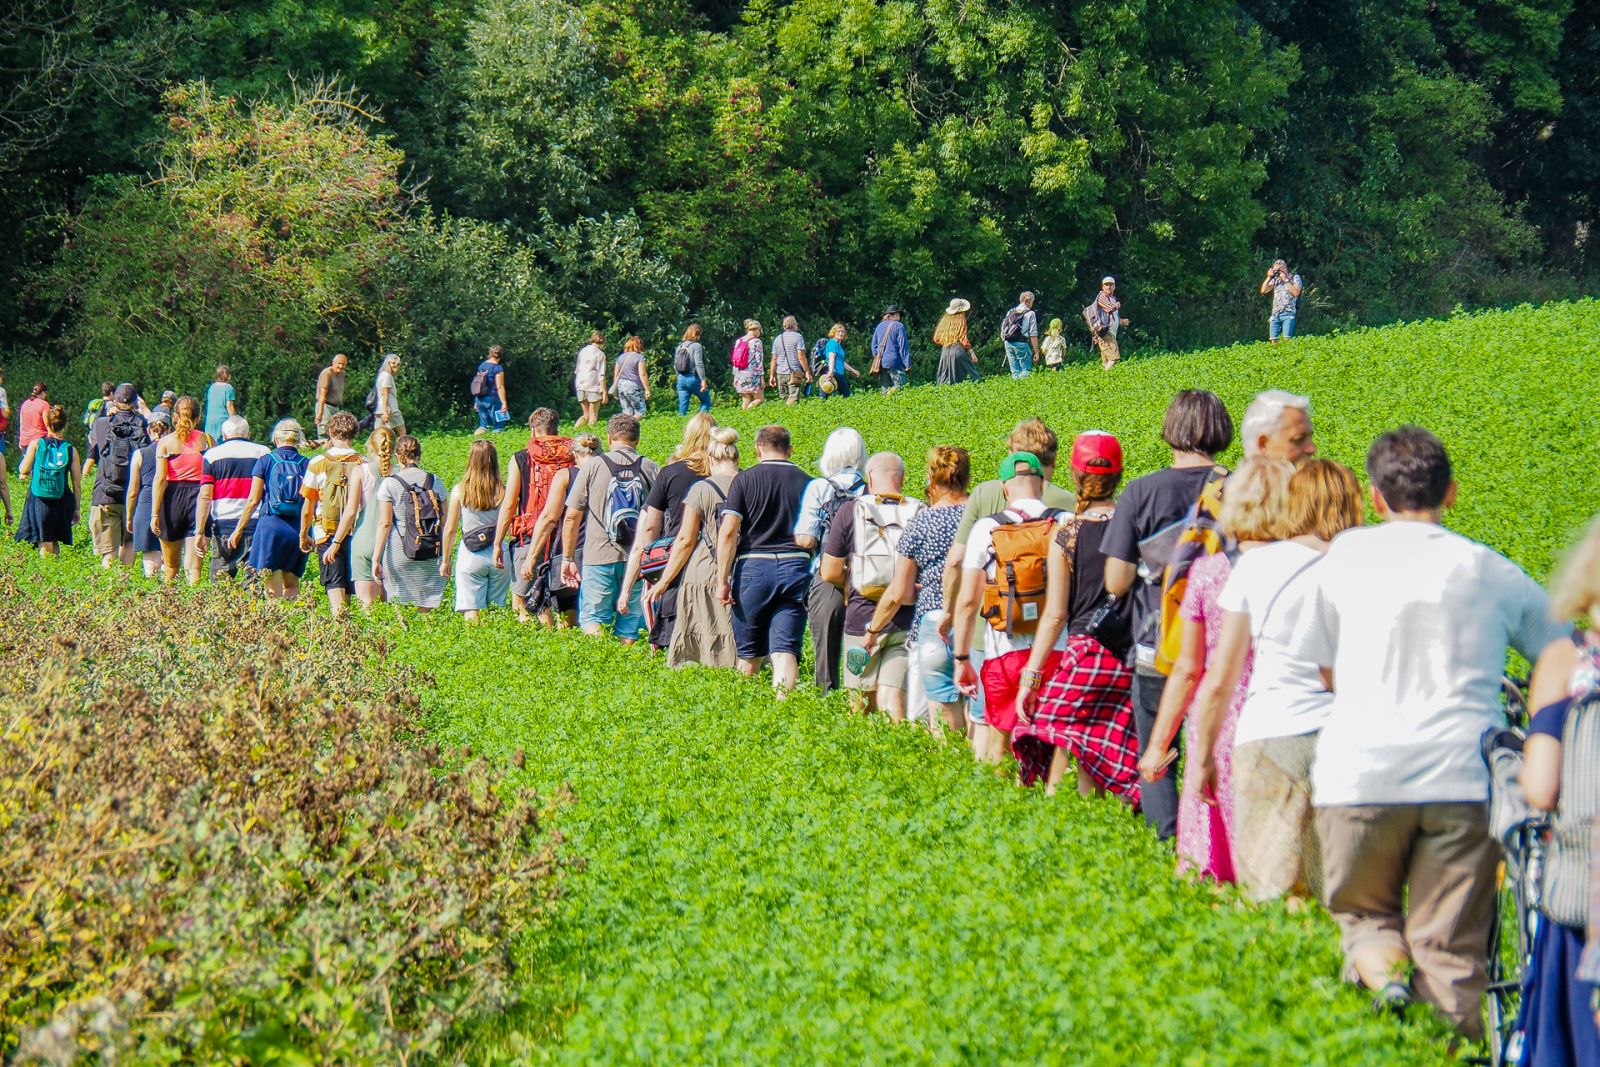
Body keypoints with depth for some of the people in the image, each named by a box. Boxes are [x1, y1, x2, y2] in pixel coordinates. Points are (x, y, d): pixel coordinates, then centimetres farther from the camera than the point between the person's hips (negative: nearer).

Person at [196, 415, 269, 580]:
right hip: (256, 523, 0)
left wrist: (200, 532, -2)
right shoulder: (263, 452, 7)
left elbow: (205, 497, -1)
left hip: (222, 525, 0)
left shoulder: (212, 455, 6)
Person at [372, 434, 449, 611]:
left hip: (398, 554, -3)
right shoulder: (436, 482, 4)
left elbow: (384, 523, -7)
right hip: (430, 556, 3)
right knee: (425, 610, 6)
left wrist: (376, 559, -4)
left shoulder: (390, 484, -4)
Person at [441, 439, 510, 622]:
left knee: (471, 611, -2)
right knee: (497, 611, 8)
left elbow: (450, 529, 3)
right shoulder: (502, 491, -2)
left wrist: (445, 560, 13)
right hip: (499, 555, 1)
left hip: (470, 557, -1)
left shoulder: (460, 490, -2)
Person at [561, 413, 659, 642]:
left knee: (592, 619, 3)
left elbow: (572, 517, 2)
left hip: (599, 555, -2)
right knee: (630, 624, 10)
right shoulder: (651, 469, 4)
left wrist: (568, 558, 11)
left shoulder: (592, 468, 2)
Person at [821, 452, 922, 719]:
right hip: (908, 619, 1)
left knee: (864, 701, 8)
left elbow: (829, 573, 0)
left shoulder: (850, 511, -1)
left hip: (862, 617, -1)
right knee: (893, 696, -1)